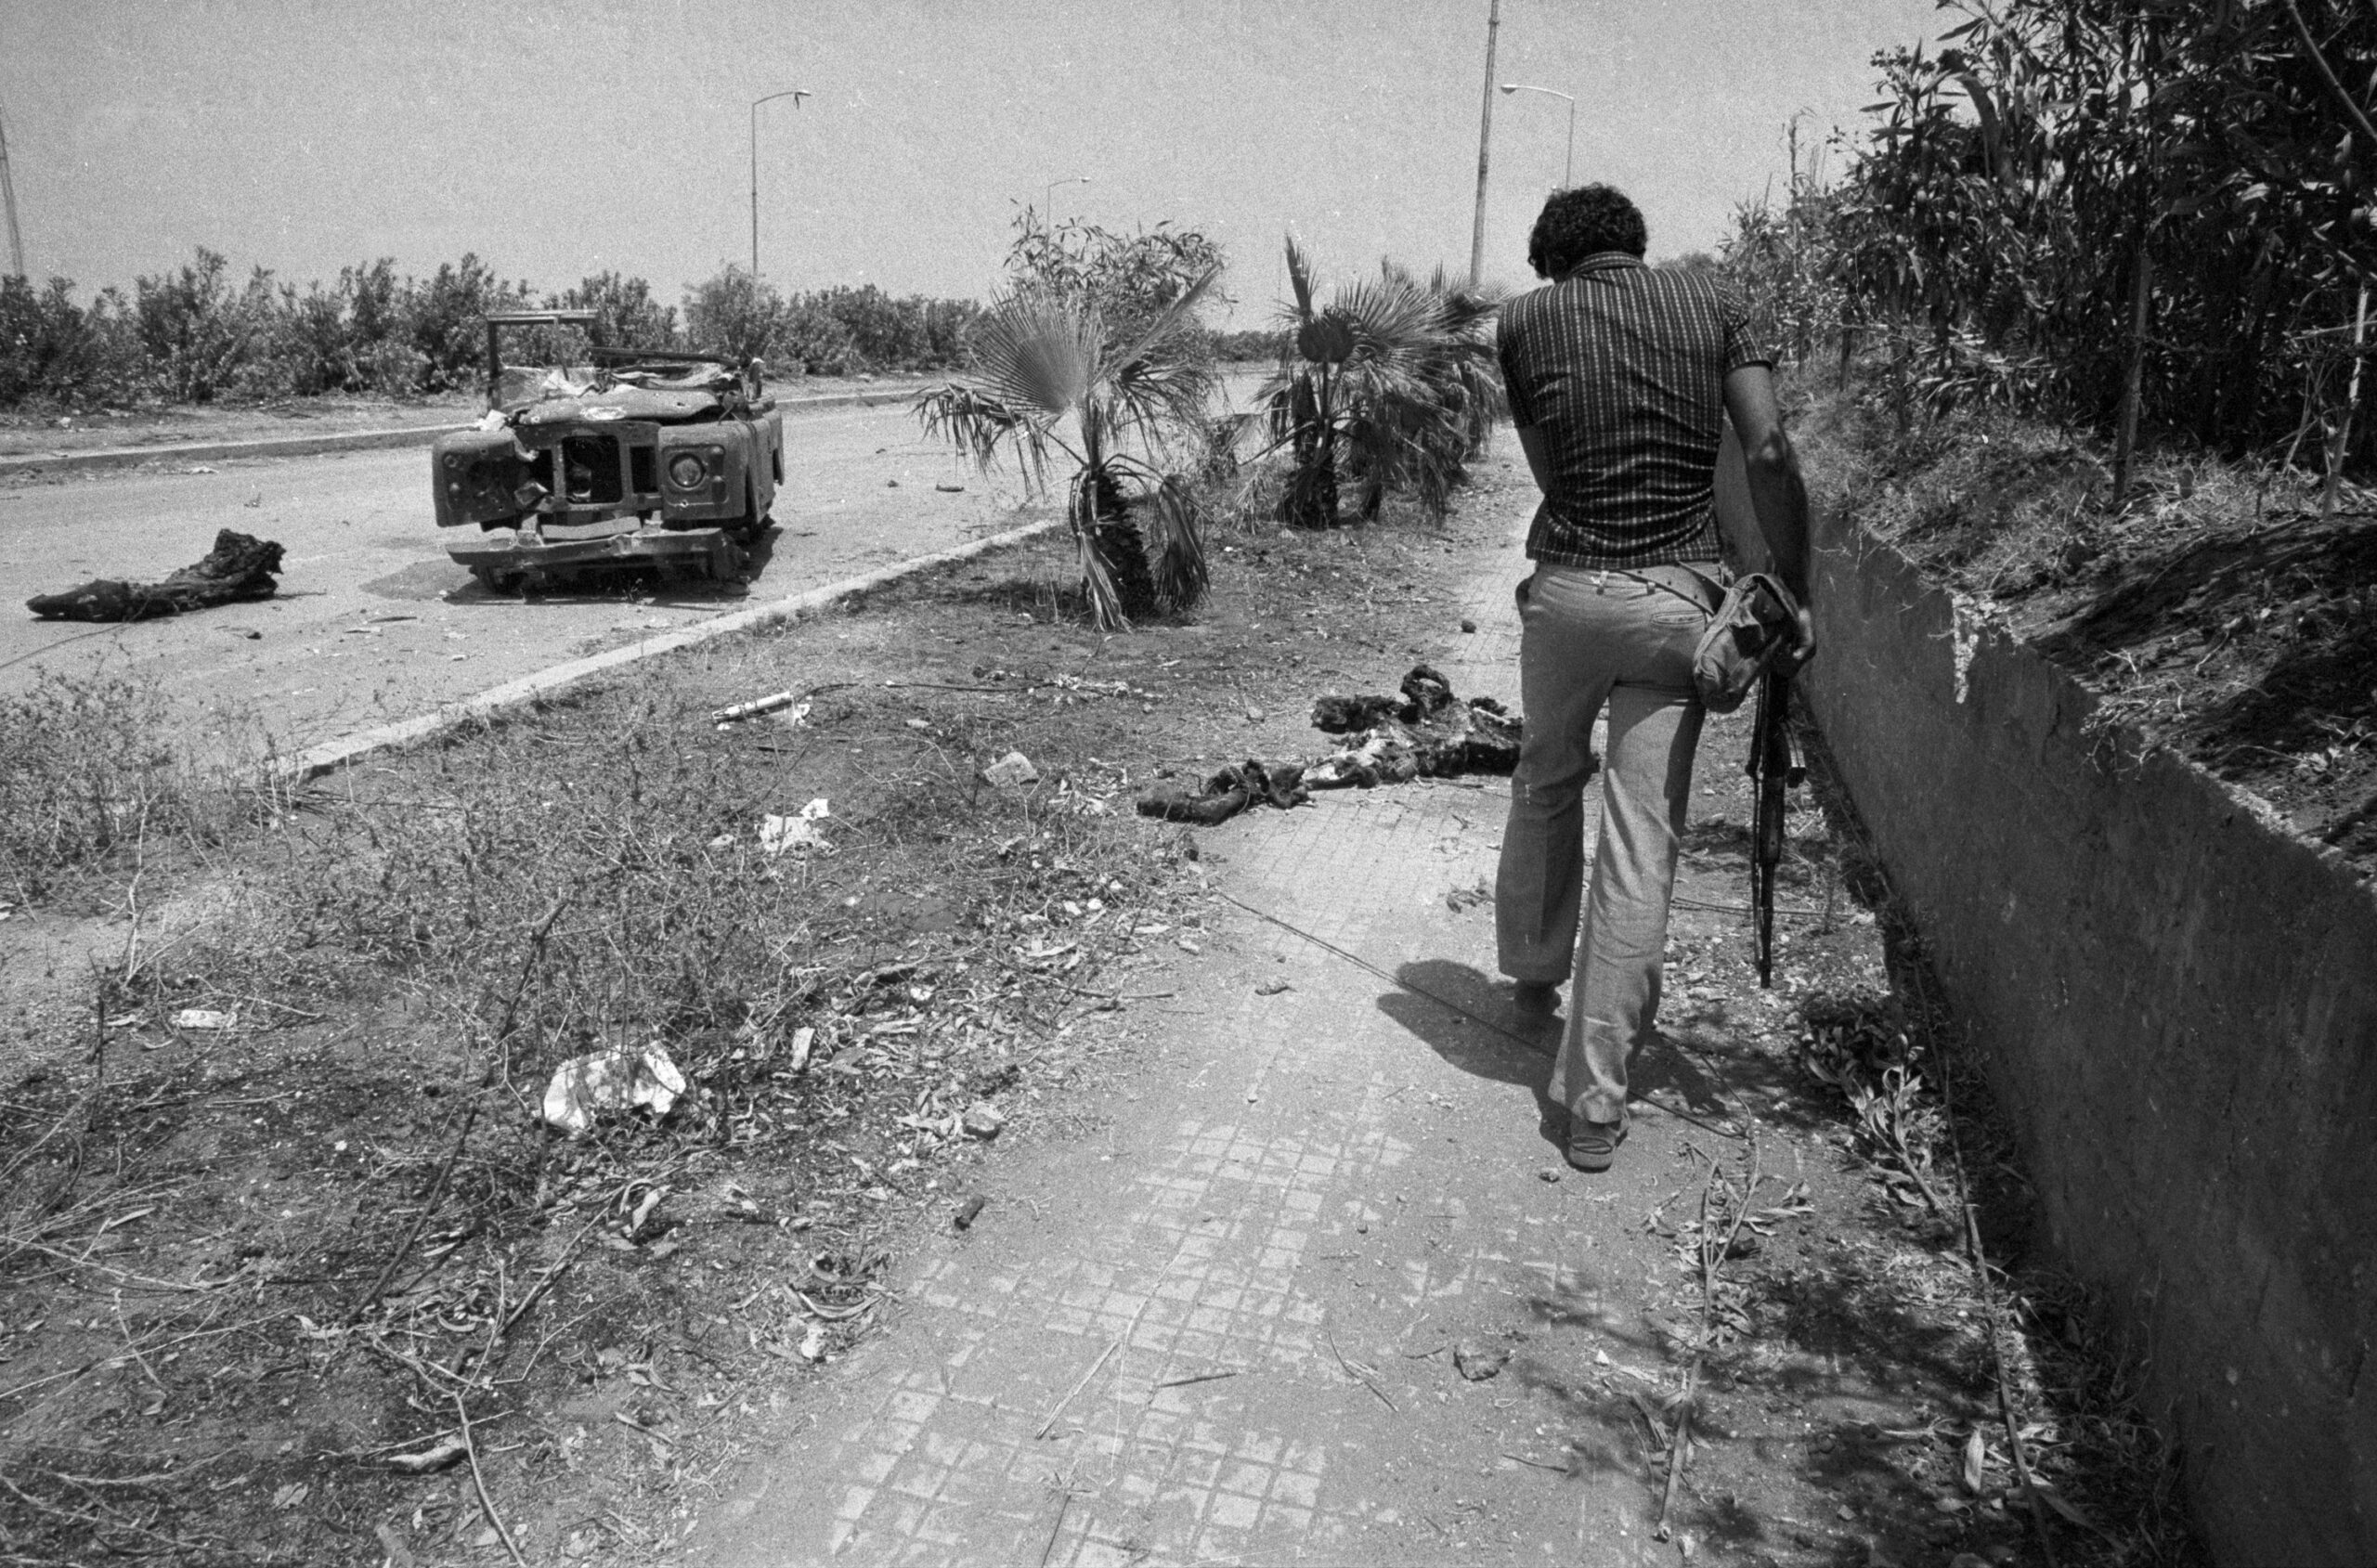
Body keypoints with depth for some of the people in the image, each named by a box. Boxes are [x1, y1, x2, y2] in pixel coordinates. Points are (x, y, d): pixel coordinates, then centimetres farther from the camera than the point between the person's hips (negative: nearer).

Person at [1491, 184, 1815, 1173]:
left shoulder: (1526, 321, 5)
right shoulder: (1714, 303, 6)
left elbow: (1550, 472, 3)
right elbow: (1769, 453, -5)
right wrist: (1793, 591, -1)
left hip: (1565, 590, 1)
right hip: (1677, 599, 0)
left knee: (1545, 787, 25)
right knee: (1641, 846, 1)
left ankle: (1532, 976, 43)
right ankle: (1596, 1100, 4)